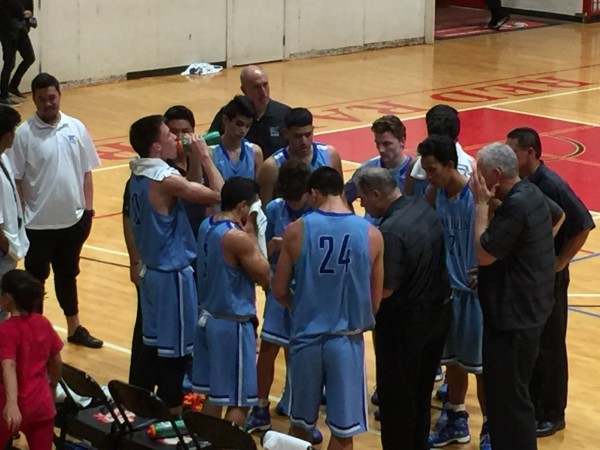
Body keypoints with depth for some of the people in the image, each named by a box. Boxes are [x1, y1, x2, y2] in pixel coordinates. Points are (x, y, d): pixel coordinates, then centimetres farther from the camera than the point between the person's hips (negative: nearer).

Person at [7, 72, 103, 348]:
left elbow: (86, 171, 7)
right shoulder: (24, 134, -12)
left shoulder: (76, 128, 0)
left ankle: (74, 328, 33)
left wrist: (88, 209, 4)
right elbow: (15, 179, -10)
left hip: (72, 219, 4)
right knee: (36, 278, 10)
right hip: (38, 222, -4)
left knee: (68, 275, 20)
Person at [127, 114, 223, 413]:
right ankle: (169, 412, 9)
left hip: (152, 269, 9)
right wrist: (204, 158, -13)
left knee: (155, 342, 18)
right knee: (175, 349, 1)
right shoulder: (167, 180, -23)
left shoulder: (138, 176, 4)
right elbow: (219, 195, -21)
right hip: (173, 274, -9)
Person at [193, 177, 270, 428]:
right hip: (232, 324, -9)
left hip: (208, 317, 9)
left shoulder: (207, 226, 4)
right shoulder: (238, 237, -23)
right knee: (238, 400, 0)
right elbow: (265, 278, -13)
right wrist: (253, 236, -9)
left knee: (213, 393, 18)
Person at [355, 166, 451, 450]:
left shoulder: (391, 231, -27)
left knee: (396, 396, 8)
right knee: (421, 390, 23)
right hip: (438, 310, 9)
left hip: (405, 321, -9)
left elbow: (385, 289, -25)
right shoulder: (423, 208, -1)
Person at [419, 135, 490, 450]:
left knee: (480, 365, 4)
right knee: (452, 360, 19)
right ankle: (456, 422, 35)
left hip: (475, 291, -6)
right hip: (447, 288, 6)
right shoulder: (435, 192, 0)